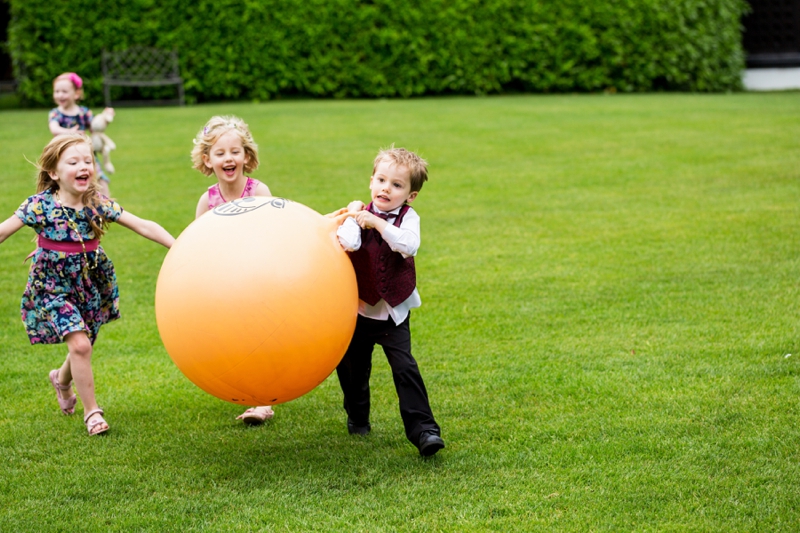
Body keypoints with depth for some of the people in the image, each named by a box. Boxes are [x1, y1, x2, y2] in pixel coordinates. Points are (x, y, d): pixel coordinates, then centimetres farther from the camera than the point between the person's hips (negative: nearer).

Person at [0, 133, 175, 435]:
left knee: (83, 346, 14)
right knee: (79, 345, -17)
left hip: (90, 283, 4)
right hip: (54, 286, -4)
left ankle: (62, 379, 50)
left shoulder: (99, 204, -7)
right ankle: (91, 411, 0)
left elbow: (143, 226, -6)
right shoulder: (41, 206, -16)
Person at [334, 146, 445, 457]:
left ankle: (422, 429, -13)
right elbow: (348, 244, -27)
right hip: (359, 310, 2)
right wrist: (355, 219, -17)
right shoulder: (358, 214, -7)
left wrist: (377, 223, -28)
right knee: (353, 368, 15)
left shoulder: (408, 219, -7)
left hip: (393, 312, -2)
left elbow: (409, 246, -30)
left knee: (405, 367, -13)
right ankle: (357, 419, 39)